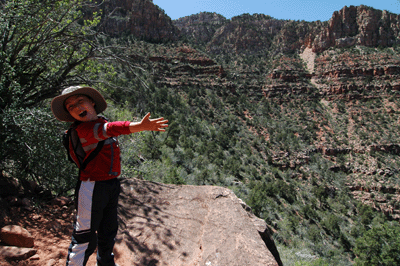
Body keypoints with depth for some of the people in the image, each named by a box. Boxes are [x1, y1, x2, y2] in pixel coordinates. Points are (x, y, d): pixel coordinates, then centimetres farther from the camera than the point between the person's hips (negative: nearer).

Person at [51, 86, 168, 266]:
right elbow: (109, 129, -37)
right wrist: (141, 126, -50)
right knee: (85, 238, 3)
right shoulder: (82, 129, -20)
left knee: (108, 231, 24)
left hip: (111, 185, 9)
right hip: (92, 188, -8)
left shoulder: (101, 123, 11)